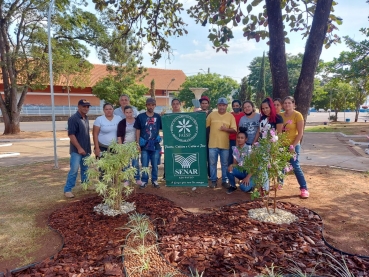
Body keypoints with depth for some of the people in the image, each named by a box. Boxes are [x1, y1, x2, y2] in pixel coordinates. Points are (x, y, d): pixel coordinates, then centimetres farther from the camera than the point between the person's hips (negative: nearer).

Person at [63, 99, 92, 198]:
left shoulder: (86, 118, 10)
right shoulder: (73, 119, -14)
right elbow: (71, 135, -19)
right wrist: (79, 148, -20)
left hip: (86, 149, 8)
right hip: (76, 150, -8)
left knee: (85, 169, 18)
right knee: (74, 170, -7)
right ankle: (67, 190, 2)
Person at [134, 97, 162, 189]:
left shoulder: (158, 117, 3)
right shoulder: (140, 116, -1)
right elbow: (138, 131, 1)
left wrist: (160, 137, -9)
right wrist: (138, 144, -3)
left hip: (155, 145, 1)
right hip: (144, 145, -1)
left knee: (155, 165, 10)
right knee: (144, 165, 6)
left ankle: (154, 180, 23)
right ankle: (144, 181, 19)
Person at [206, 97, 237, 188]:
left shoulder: (230, 116, 2)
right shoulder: (212, 114, 2)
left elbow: (234, 130, -2)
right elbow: (205, 126, 8)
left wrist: (226, 129, -18)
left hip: (225, 145, 0)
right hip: (213, 144, 0)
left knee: (225, 164, 9)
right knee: (212, 163, 6)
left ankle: (224, 181, 22)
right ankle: (213, 181, 18)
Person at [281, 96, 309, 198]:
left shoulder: (297, 115, -10)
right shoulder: (281, 115, 5)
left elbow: (300, 133, -12)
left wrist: (293, 145, -18)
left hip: (292, 145, -5)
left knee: (295, 166, -5)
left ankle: (304, 188, 5)